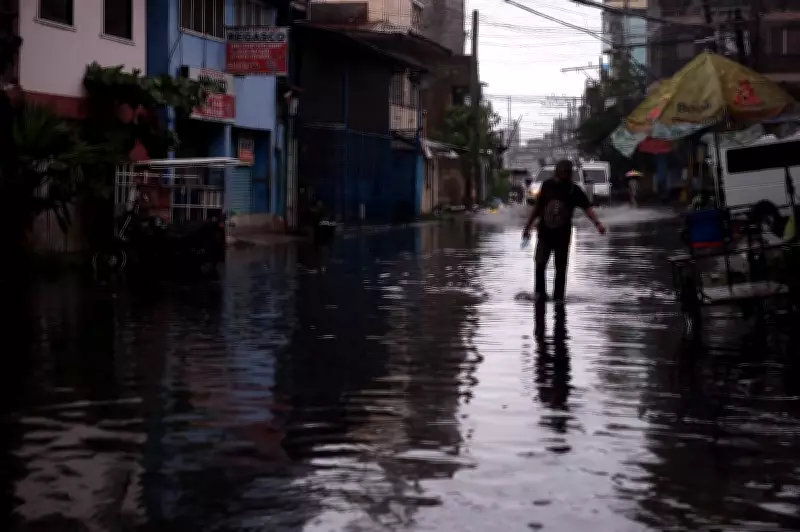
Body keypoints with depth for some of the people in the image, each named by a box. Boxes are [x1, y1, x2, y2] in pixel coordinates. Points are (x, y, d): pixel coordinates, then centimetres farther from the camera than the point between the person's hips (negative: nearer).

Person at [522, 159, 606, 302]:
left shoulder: (574, 190, -2)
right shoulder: (547, 185, 2)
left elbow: (587, 207, -11)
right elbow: (537, 207, 10)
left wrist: (597, 223, -27)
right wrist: (528, 226, 13)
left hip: (563, 234, 0)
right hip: (545, 232, 0)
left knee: (561, 268, 4)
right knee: (540, 264, -9)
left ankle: (558, 296, 14)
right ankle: (540, 292, 9)